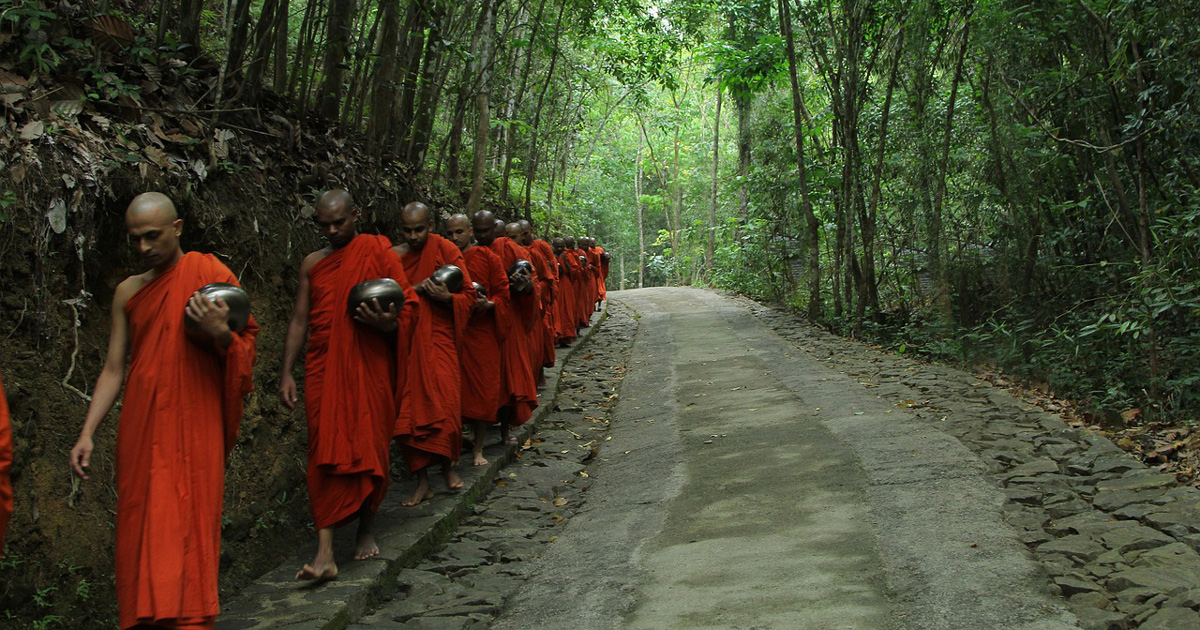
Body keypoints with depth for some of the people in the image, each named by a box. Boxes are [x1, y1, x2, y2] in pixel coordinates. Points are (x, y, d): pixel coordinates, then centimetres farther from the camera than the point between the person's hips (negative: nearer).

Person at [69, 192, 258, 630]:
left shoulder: (209, 274, 1)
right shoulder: (128, 291, 13)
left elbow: (245, 345, 4)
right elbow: (113, 369, 13)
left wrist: (220, 334, -18)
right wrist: (87, 433, 6)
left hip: (193, 426, -4)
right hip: (140, 430, 4)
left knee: (188, 525, -6)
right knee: (141, 525, 4)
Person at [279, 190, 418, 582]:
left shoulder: (378, 251, 2)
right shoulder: (313, 264, 13)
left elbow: (406, 303, 1)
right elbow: (299, 320, 14)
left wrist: (387, 323, -22)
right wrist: (287, 373, 6)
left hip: (370, 367, -2)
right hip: (324, 369, 2)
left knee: (369, 450, 5)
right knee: (326, 455, -5)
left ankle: (365, 531, 26)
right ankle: (325, 553, -7)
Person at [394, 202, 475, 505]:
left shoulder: (446, 250, 0)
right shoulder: (394, 256, 7)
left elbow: (469, 295, 0)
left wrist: (447, 297, -19)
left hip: (439, 341, -2)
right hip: (405, 343, 2)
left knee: (445, 405, -8)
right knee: (409, 410, -1)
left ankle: (448, 465, 17)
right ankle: (422, 482, 8)